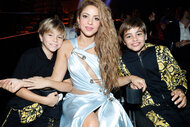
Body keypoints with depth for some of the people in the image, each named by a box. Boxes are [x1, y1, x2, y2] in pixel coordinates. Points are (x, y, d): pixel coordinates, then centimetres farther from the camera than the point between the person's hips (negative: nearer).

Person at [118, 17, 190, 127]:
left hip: (175, 100, 2)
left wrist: (180, 90, -6)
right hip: (152, 105, -2)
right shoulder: (122, 62, 7)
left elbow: (178, 74, 13)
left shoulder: (161, 51, 8)